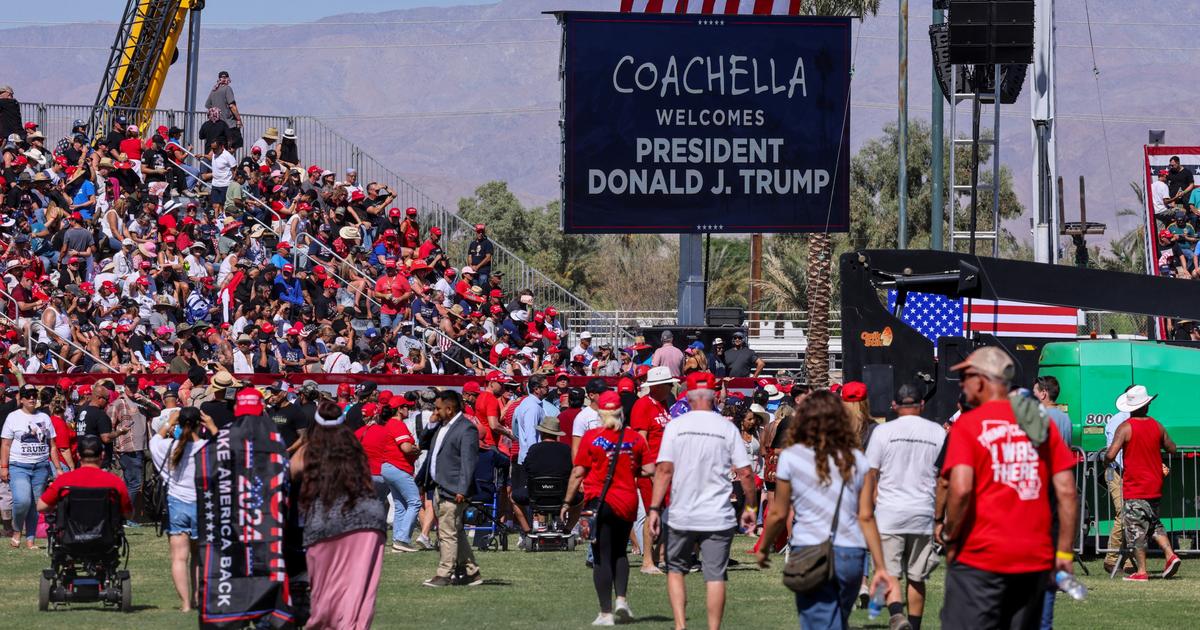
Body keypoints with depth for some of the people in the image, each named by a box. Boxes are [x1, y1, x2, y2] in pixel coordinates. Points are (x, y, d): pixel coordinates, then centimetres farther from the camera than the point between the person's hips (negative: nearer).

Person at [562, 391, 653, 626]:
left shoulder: (591, 437, -8)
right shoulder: (634, 438, -1)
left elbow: (578, 473, -7)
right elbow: (649, 470, -1)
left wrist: (567, 502, 0)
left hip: (600, 502, -3)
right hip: (628, 501, 3)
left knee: (602, 558, 1)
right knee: (619, 553, 21)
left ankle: (606, 613, -1)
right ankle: (622, 599, 3)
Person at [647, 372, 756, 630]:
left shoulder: (675, 426, -1)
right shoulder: (727, 428, -1)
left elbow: (664, 469, -7)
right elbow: (745, 473, -2)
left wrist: (654, 508, -4)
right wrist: (751, 507, 10)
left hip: (681, 515, 1)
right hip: (718, 518, -1)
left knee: (675, 569, 16)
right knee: (715, 575, 3)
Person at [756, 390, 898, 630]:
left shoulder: (791, 457, -1)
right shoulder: (857, 459, 6)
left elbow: (778, 514, 2)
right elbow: (866, 516, 4)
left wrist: (763, 548, 19)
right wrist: (881, 567, 7)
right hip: (852, 554, 3)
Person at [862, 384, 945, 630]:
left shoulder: (883, 431, -2)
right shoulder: (938, 432, 4)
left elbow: (870, 476, 0)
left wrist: (868, 513, 9)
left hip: (889, 514, -2)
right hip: (923, 514, 2)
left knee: (889, 572, -2)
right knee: (917, 577, 12)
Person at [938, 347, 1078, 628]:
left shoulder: (967, 424, -5)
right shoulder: (1042, 424, 9)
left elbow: (961, 489, -18)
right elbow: (1067, 492, 5)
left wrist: (949, 536, -4)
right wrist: (1064, 552, 9)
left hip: (980, 557, -5)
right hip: (1036, 561, 5)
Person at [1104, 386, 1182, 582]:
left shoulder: (1125, 428, -14)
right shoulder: (1157, 426, 2)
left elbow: (1110, 455, -20)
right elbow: (1172, 449, 15)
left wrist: (1105, 458, 2)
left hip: (1134, 487, -5)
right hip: (1155, 485, 5)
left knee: (1137, 529, 0)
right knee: (1155, 523, 21)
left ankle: (1141, 571, 1)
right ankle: (1170, 555, 3)